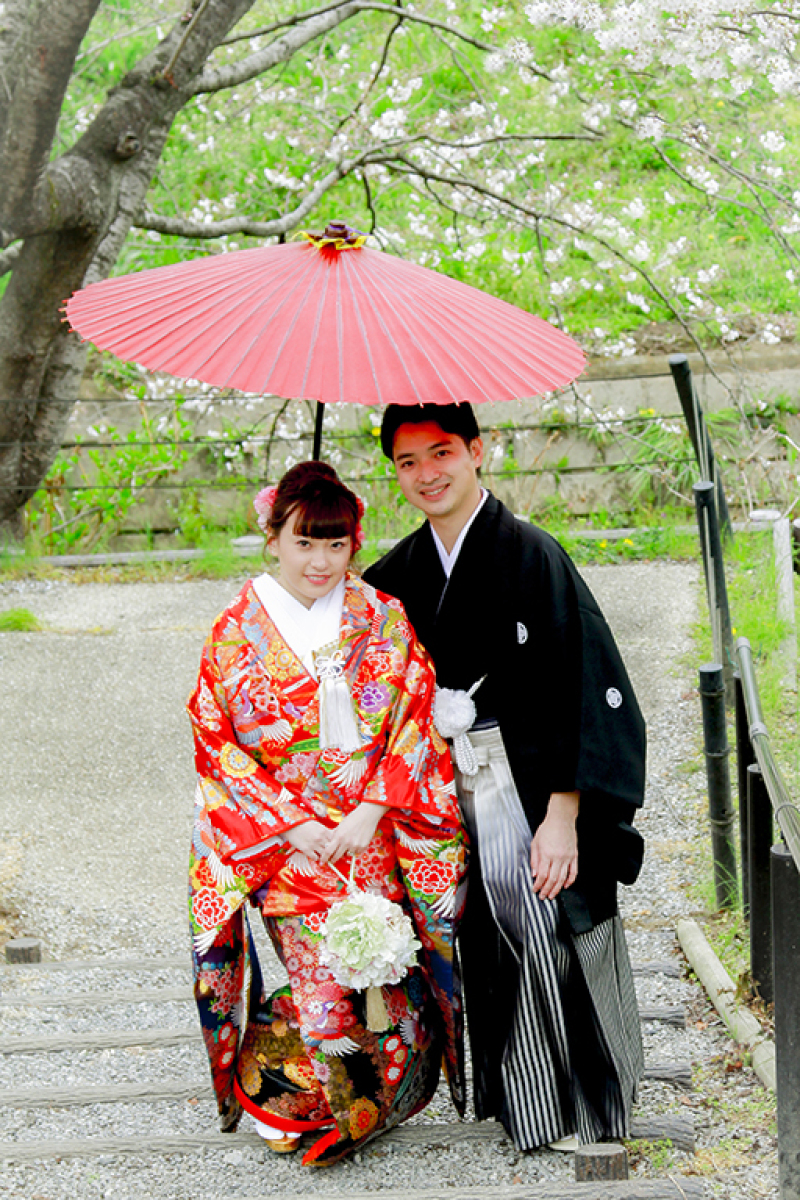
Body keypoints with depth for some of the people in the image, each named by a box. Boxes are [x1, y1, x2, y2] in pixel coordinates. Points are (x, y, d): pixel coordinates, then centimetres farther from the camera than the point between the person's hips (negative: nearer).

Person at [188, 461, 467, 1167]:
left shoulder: (382, 619, 4)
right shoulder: (237, 632, 0)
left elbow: (415, 722, 1)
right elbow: (216, 745, 0)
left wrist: (370, 813, -10)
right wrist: (292, 823, -9)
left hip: (378, 836, 1)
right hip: (284, 843, -1)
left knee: (383, 978, -2)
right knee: (317, 983, -9)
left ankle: (374, 1110, 22)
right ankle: (309, 1119, 14)